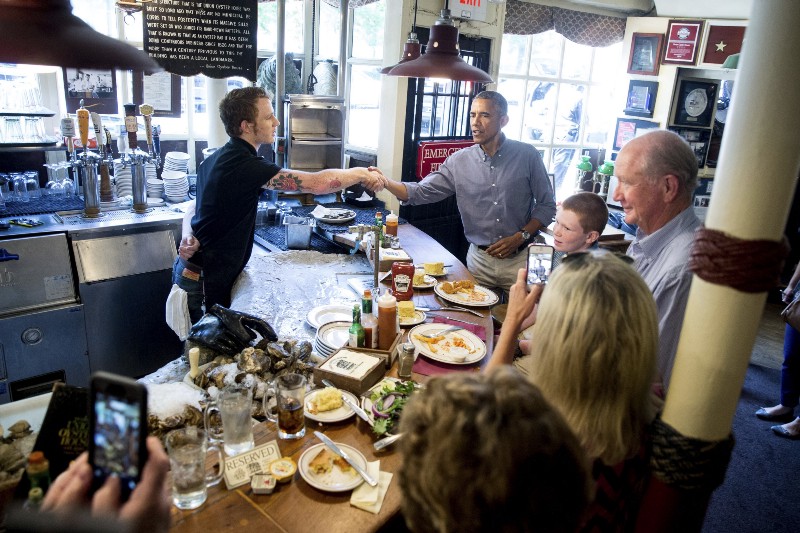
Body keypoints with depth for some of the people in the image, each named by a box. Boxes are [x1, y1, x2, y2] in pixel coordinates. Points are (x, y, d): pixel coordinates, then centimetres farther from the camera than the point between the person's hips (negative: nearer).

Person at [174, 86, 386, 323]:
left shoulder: (216, 159, 7)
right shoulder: (244, 165, -25)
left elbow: (195, 207, 12)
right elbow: (317, 183, -28)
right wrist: (362, 174, -14)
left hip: (191, 266, 9)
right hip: (203, 279, -9)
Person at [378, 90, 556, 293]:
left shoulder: (527, 156, -6)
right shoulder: (459, 162, -1)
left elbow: (547, 206, -1)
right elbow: (419, 192, -3)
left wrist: (520, 237, -13)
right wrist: (386, 183, -20)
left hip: (519, 259, -1)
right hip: (480, 259, 2)